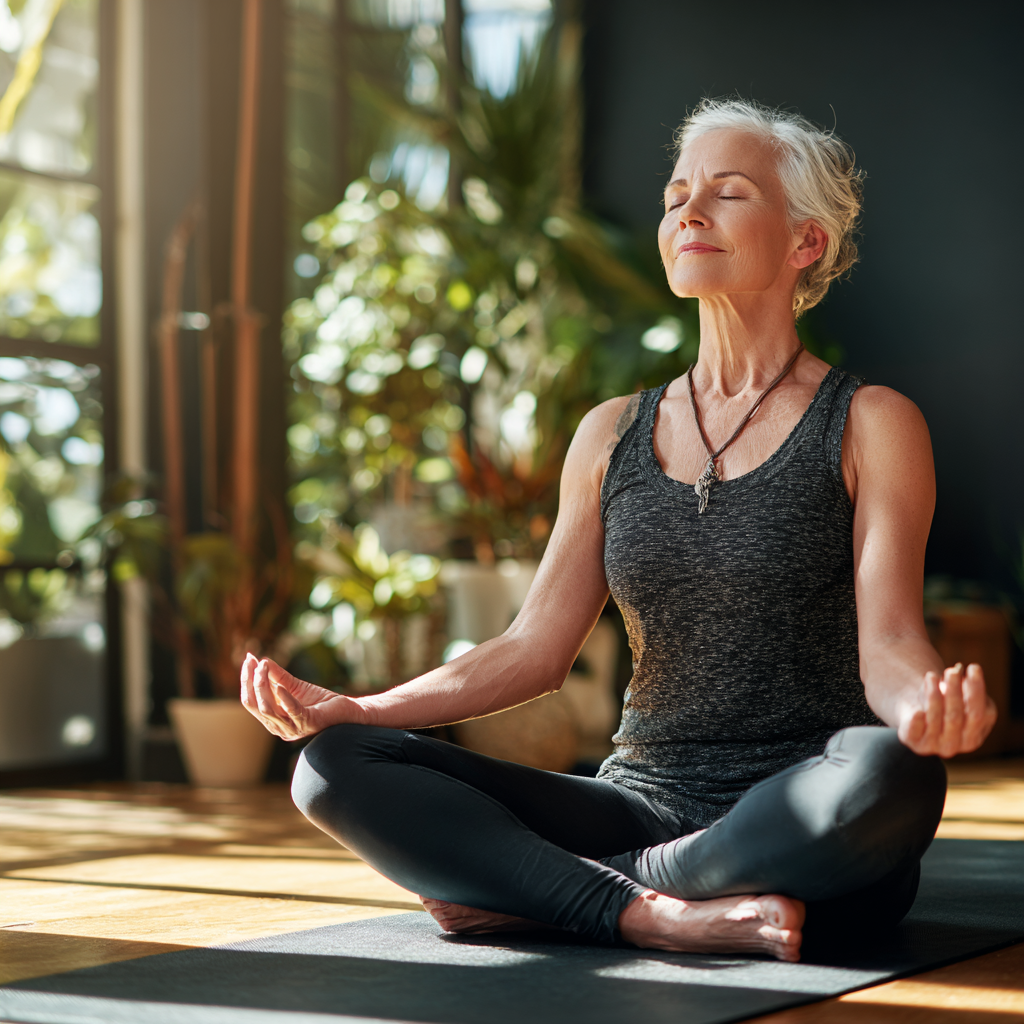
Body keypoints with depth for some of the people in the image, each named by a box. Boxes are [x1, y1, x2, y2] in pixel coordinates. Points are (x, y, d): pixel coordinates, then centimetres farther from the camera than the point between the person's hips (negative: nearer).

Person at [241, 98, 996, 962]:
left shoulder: (869, 426, 2)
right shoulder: (615, 437, 14)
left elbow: (889, 646, -8)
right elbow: (535, 648, 11)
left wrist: (929, 704, -33)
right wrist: (352, 710, -2)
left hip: (806, 831, -3)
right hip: (645, 804, 3)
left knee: (889, 774, -40)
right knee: (338, 767, -14)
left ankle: (536, 895, -22)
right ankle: (660, 917, -26)